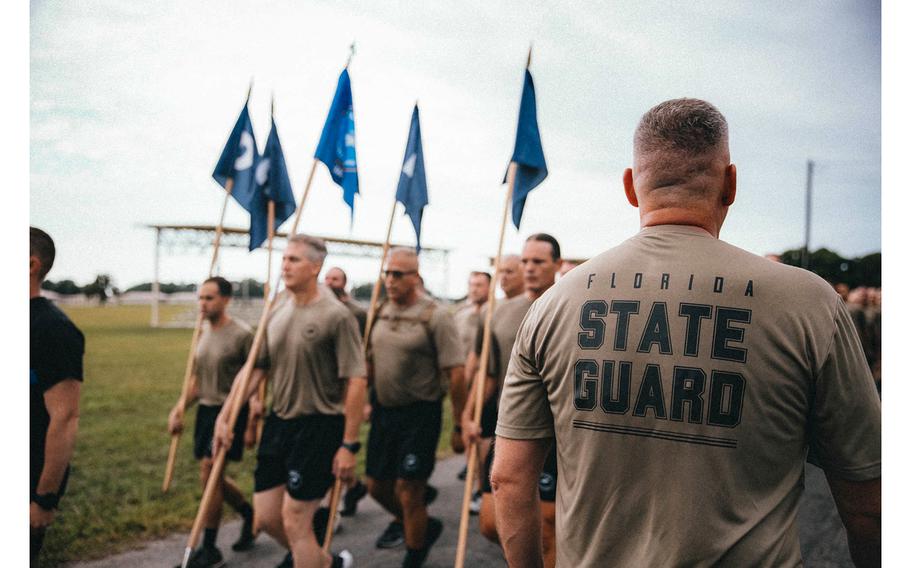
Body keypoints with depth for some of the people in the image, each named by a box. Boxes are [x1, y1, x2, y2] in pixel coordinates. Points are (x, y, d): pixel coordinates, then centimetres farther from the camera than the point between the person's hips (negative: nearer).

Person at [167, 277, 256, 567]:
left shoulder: (242, 335, -13)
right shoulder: (204, 335, 11)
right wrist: (179, 409, 9)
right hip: (206, 410, 8)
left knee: (209, 474, -9)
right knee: (214, 477, 12)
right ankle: (249, 514, 36)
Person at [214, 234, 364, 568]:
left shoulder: (336, 315, -14)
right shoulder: (277, 311, 7)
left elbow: (356, 381, -16)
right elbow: (254, 368, 12)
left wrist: (349, 444, -17)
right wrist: (225, 415, 6)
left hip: (319, 427, -7)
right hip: (279, 421, 7)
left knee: (294, 520, -3)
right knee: (266, 517, 12)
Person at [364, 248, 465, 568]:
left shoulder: (435, 316, -14)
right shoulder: (379, 313, 6)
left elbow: (455, 370, -16)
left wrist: (461, 420, -15)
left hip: (420, 414, -7)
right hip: (383, 410, 7)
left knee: (408, 492, -1)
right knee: (376, 484, 15)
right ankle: (423, 527, 41)